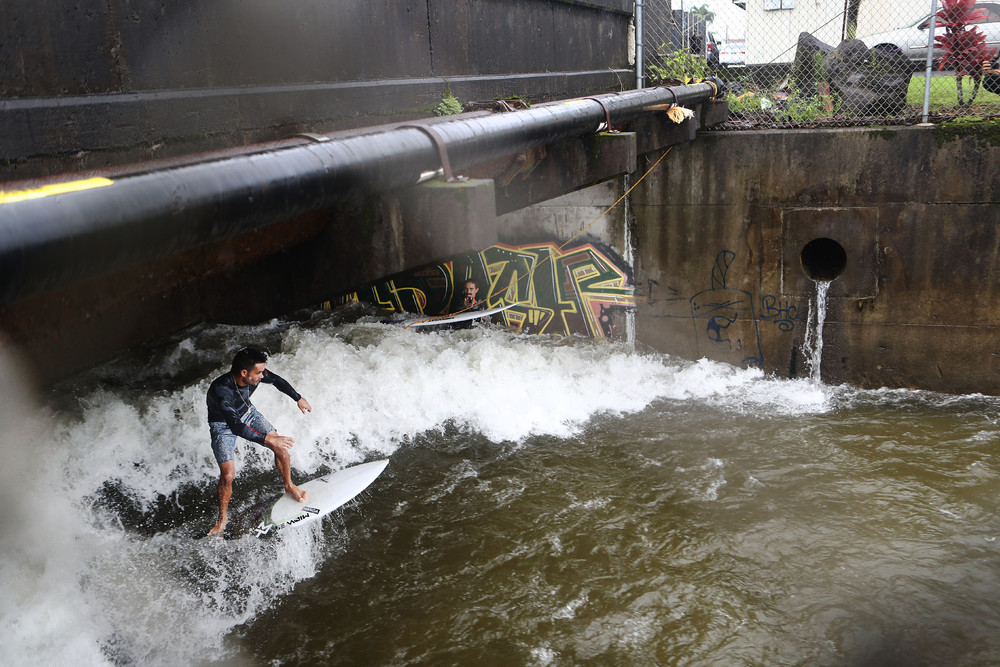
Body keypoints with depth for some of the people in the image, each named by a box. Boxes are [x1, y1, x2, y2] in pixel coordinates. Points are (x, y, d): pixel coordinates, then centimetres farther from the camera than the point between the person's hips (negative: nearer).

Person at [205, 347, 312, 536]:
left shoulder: (256, 374, -24)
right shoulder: (221, 390, -41)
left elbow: (276, 380, 0)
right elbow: (235, 426, -45)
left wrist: (298, 398, 10)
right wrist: (267, 439, -47)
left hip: (247, 413, 5)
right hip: (223, 426, -5)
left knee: (281, 447, -3)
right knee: (228, 475, -14)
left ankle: (289, 486, 24)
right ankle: (222, 518, 10)